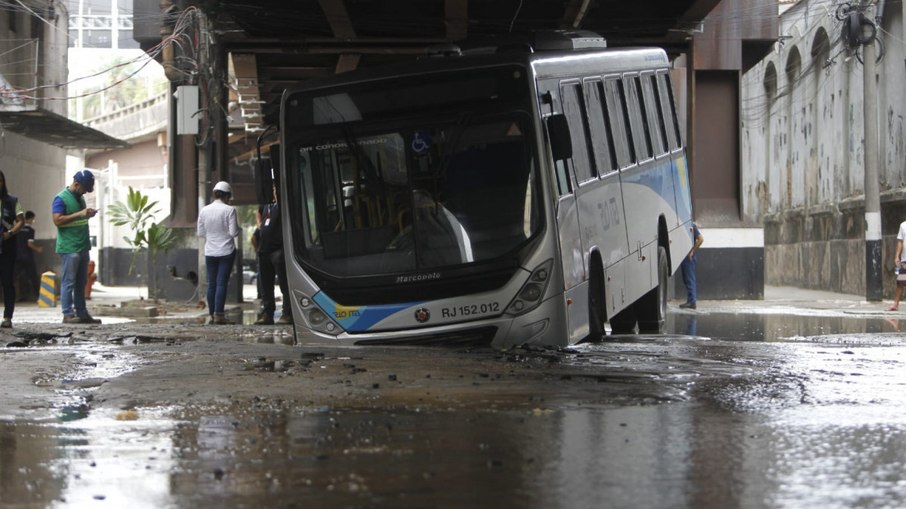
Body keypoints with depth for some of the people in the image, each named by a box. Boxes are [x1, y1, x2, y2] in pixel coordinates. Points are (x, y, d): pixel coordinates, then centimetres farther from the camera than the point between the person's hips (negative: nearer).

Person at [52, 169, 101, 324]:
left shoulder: (80, 198, 16)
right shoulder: (61, 199, -10)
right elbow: (57, 220, -20)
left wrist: (88, 214, 10)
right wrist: (79, 214, -23)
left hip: (83, 247, 8)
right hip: (69, 248, -8)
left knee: (81, 283, 11)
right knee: (69, 282, -7)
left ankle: (82, 313, 15)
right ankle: (68, 314, -7)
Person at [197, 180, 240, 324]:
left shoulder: (204, 210, 1)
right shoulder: (229, 210, -11)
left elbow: (200, 233, 5)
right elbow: (233, 232, -12)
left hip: (210, 252, 3)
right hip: (226, 252, -3)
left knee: (211, 284, 10)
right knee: (222, 283, -4)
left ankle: (212, 315, 12)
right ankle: (219, 315, -8)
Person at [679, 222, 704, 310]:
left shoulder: (692, 226, -9)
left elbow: (700, 239, -15)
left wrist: (692, 251, -15)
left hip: (689, 257, -9)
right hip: (683, 256, 9)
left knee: (689, 279, -10)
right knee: (686, 279, 12)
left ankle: (692, 301, -11)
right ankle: (691, 300, 17)